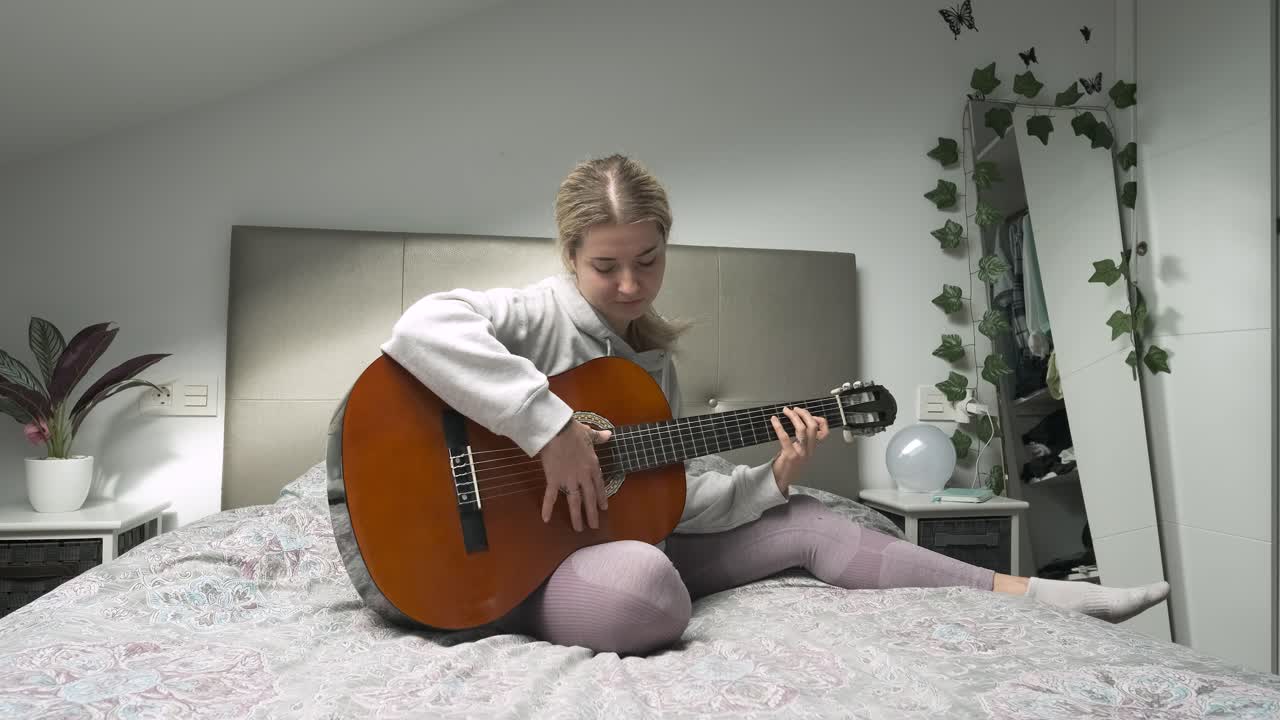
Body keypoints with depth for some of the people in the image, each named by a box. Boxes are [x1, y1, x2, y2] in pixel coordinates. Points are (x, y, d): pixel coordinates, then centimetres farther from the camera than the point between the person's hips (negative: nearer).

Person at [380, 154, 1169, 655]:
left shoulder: (653, 359, 6)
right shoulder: (541, 315, -16)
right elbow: (422, 327, -38)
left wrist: (770, 481, -8)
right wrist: (548, 425, -37)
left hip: (624, 541, 7)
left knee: (806, 523, 0)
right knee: (646, 585, -43)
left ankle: (1027, 595, 9)